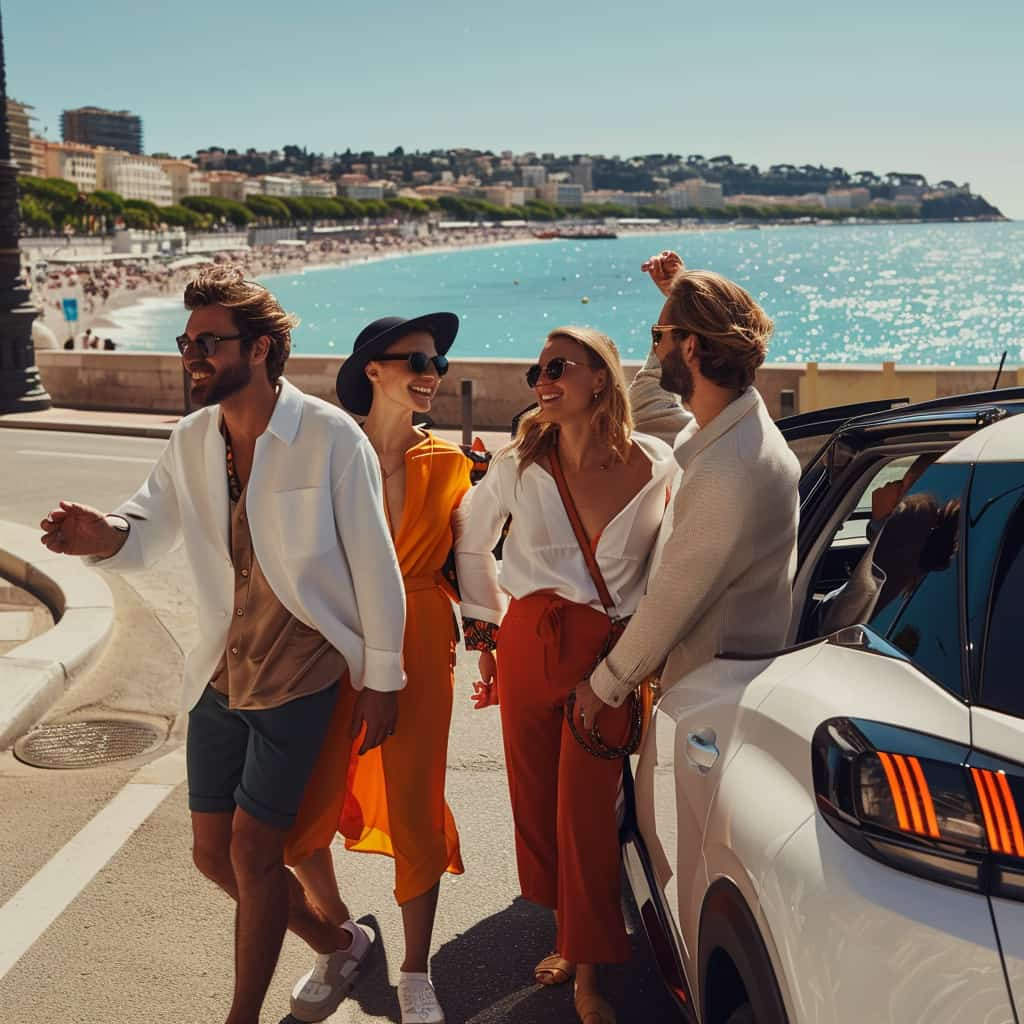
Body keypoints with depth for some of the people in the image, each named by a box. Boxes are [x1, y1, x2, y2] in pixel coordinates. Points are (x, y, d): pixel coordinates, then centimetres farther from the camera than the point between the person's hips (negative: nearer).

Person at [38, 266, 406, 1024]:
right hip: (221, 673, 6)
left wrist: (382, 678, -9)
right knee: (213, 851, 12)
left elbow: (374, 563, -12)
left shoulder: (330, 437, -15)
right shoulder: (190, 441, 2)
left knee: (252, 848, -4)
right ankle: (337, 944, 35)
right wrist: (103, 536, -23)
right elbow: (148, 533, 2)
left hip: (301, 676, -6)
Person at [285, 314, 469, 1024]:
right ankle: (339, 933, 32)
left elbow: (459, 558, 10)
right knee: (301, 812, 1)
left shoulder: (448, 462, 3)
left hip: (419, 650, 1)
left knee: (414, 810, 4)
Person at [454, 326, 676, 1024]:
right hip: (529, 644, 3)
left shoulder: (656, 466, -4)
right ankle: (568, 937, 32)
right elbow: (471, 540, 14)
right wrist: (488, 624, 14)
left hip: (612, 653, -2)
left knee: (586, 808, -3)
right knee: (536, 798, 9)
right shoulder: (520, 466, 0)